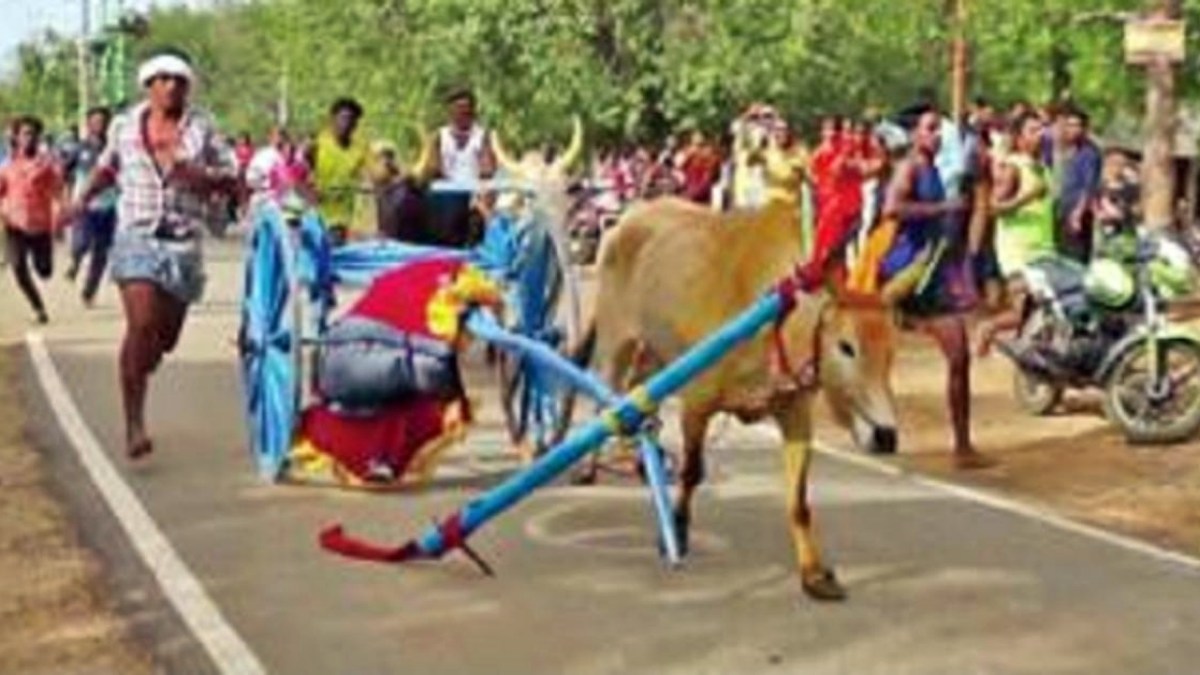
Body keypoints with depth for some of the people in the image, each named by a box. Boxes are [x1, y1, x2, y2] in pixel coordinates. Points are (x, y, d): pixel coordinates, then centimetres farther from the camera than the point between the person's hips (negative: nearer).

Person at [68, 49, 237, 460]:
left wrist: (198, 177, -17)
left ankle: (135, 375, 45)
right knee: (142, 325, -18)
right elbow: (108, 167, 24)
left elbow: (231, 180, 2)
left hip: (184, 241, 1)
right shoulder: (125, 125, 7)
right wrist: (83, 199, 11)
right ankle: (134, 424, -14)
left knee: (166, 335, 10)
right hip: (137, 236, -1)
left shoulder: (201, 128, 3)